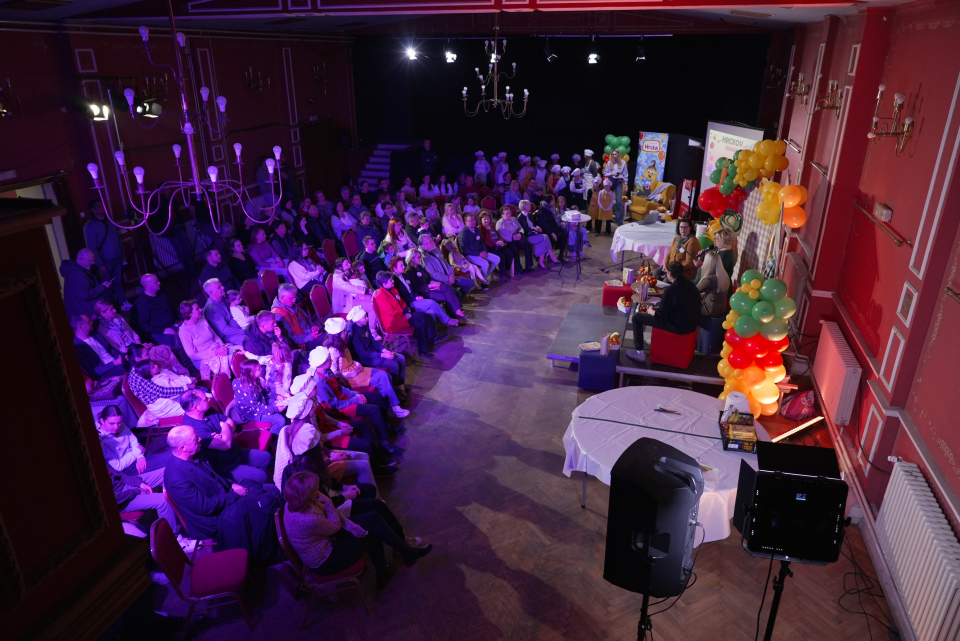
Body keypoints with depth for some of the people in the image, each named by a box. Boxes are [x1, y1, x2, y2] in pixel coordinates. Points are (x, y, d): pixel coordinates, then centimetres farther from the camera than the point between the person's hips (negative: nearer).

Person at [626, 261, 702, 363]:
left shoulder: (671, 290, -21)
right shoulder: (691, 285, 3)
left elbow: (661, 314, -14)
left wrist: (651, 311, 8)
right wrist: (659, 308, 21)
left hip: (678, 326, -8)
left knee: (637, 317, 3)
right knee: (656, 312, 34)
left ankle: (639, 352, 8)